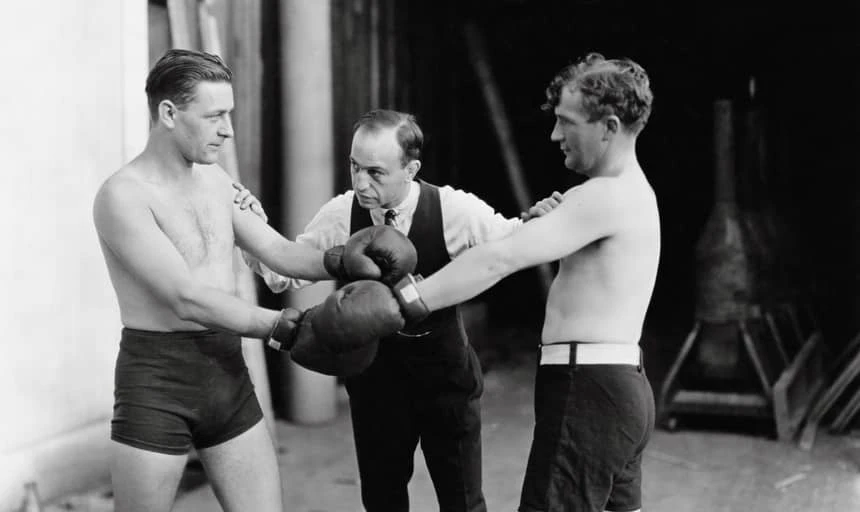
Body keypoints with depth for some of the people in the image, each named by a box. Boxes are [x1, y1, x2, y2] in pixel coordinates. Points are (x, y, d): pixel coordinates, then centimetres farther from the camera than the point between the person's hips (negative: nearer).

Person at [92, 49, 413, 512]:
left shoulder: (214, 179, 9)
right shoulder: (122, 195, -15)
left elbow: (278, 251, 8)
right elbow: (188, 299, -23)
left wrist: (339, 263, -12)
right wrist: (288, 327, -30)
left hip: (228, 370, 7)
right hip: (157, 378, -6)